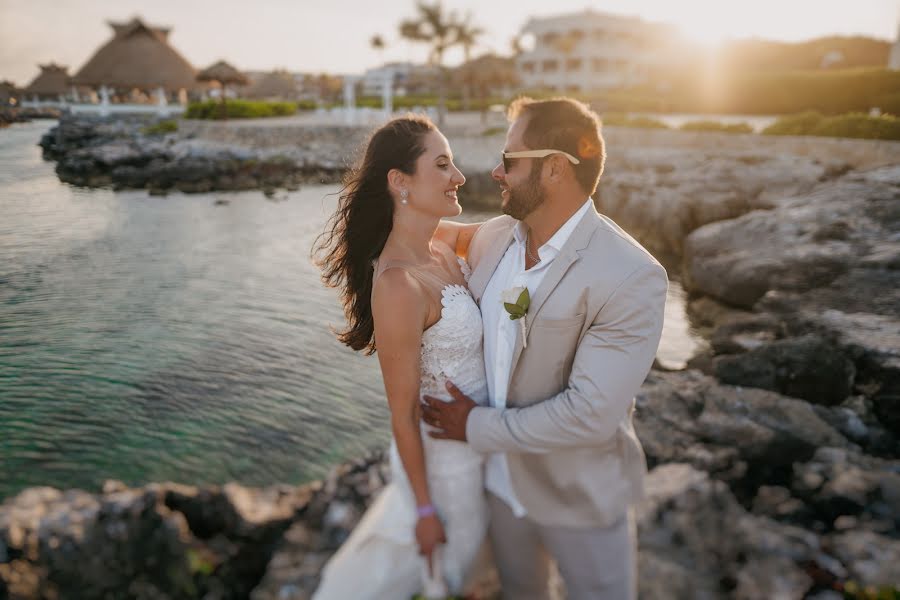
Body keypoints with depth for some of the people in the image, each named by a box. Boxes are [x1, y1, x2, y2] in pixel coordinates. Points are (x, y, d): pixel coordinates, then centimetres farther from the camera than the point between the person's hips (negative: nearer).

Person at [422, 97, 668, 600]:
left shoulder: (632, 279, -28)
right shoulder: (493, 236, -7)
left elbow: (590, 413, -29)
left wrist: (478, 426, -21)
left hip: (581, 495, -5)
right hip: (502, 476, 5)